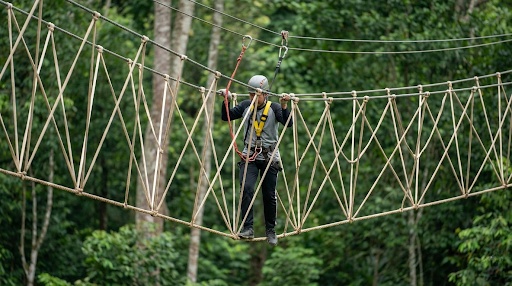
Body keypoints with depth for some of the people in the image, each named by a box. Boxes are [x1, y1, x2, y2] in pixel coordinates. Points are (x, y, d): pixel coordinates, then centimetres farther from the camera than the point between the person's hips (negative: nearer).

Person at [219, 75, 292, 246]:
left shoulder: (274, 108, -8)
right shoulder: (246, 106, 0)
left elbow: (288, 123, -20)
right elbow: (226, 117, 2)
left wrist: (284, 106, -34)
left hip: (269, 157, -1)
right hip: (249, 156, 1)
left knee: (269, 195, 6)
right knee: (246, 188, -19)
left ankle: (271, 231, 21)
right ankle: (248, 228, -16)